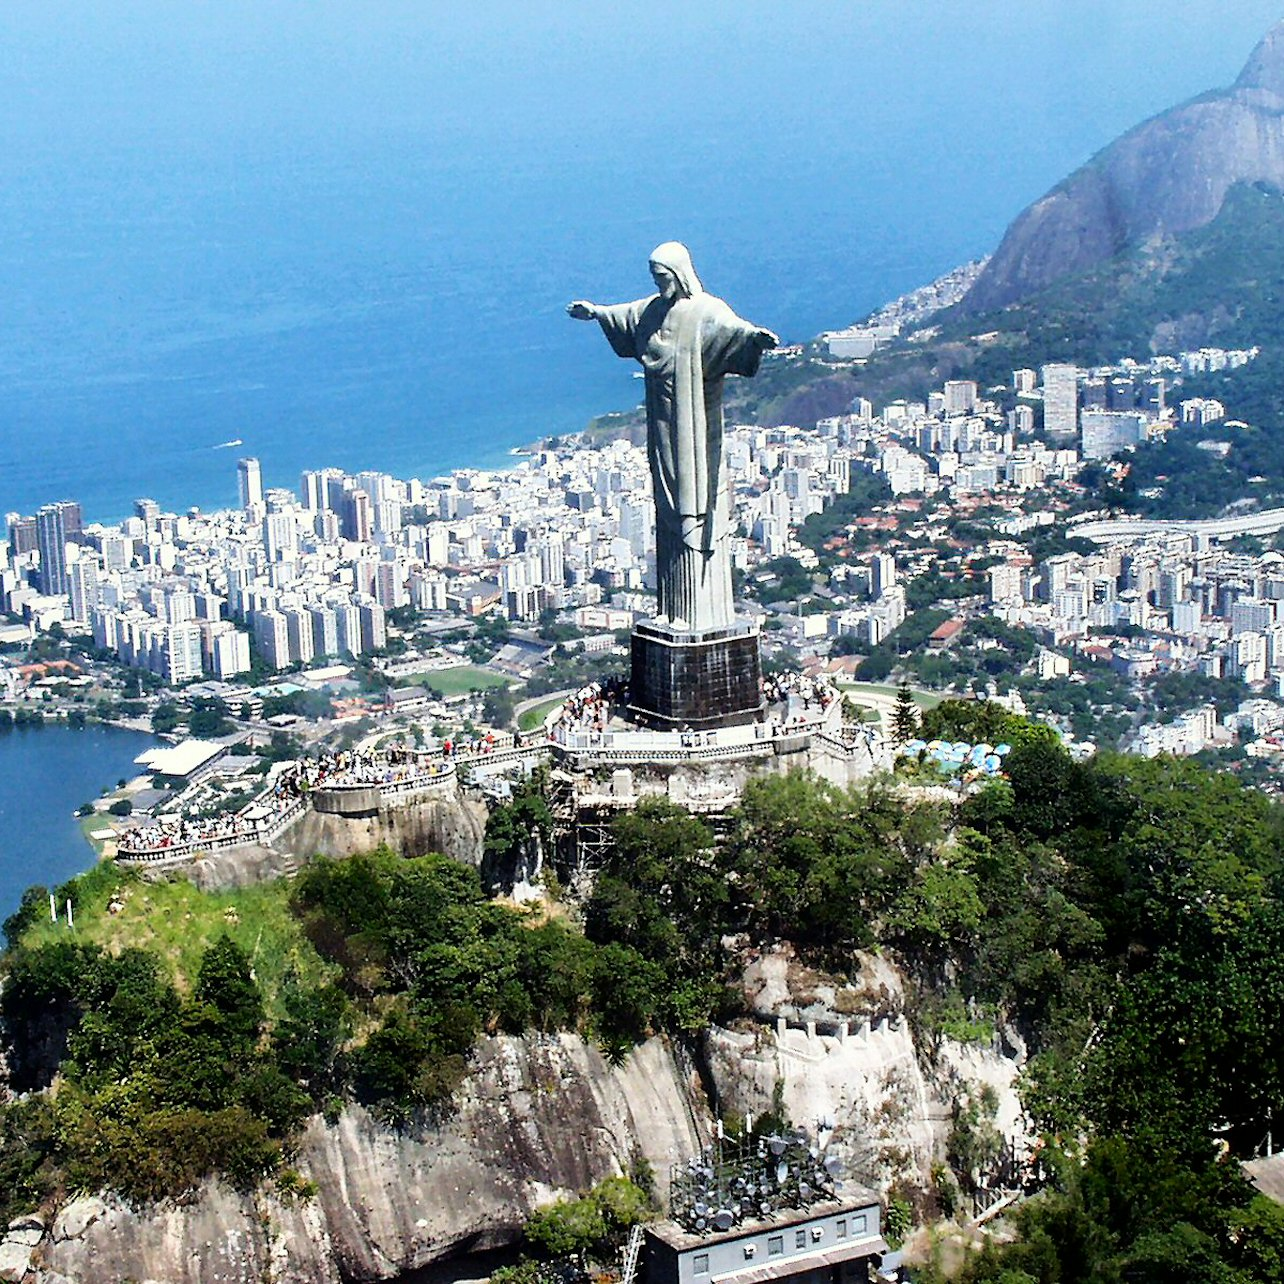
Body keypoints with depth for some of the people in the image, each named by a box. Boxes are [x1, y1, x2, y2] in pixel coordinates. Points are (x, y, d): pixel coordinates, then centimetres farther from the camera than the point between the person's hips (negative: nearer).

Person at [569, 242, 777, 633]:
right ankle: (674, 607, 20)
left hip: (694, 429, -8)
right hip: (663, 427, 8)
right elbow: (625, 315, 32)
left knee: (696, 506, -5)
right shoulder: (652, 310, 10)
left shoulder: (707, 311, -14)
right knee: (669, 511, 12)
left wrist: (754, 335, -56)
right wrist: (596, 312, 48)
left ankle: (702, 612, -1)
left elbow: (729, 326, -35)